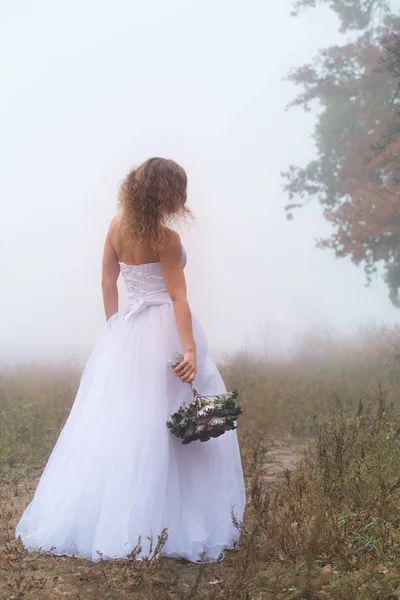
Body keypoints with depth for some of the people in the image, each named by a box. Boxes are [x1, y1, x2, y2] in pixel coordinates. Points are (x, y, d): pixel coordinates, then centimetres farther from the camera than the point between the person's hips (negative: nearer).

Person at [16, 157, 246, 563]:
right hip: (165, 332, -6)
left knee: (113, 423, 11)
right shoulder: (166, 239, -13)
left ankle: (96, 520, 15)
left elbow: (108, 281, 11)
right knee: (158, 427, -2)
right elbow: (178, 297, -17)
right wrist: (190, 349, -19)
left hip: (126, 332, 6)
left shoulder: (119, 224, 5)